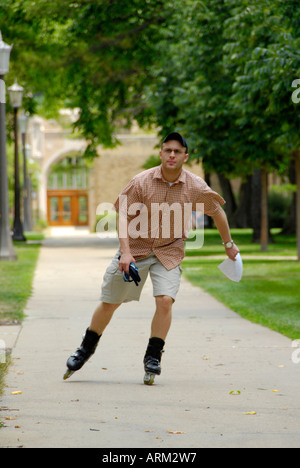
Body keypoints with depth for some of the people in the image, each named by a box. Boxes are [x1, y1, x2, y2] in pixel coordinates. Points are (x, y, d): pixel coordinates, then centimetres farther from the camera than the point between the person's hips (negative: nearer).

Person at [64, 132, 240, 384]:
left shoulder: (196, 187, -11)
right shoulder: (142, 181, -16)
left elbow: (217, 212, 6)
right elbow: (124, 214, -9)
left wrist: (229, 244, 16)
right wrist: (125, 252, -19)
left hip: (169, 252, 0)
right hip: (136, 248, 0)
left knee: (165, 300, -19)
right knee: (109, 302, 6)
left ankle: (153, 357, -1)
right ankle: (87, 348, 28)